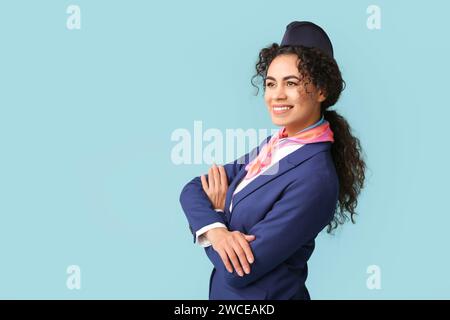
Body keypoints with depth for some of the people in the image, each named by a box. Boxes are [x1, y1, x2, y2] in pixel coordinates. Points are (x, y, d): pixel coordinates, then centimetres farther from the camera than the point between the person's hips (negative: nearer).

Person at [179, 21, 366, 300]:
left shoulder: (315, 179, -25)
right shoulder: (272, 146, -2)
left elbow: (238, 272, -25)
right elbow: (193, 190, -2)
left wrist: (217, 211, -8)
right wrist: (215, 230, -22)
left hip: (266, 296, -7)